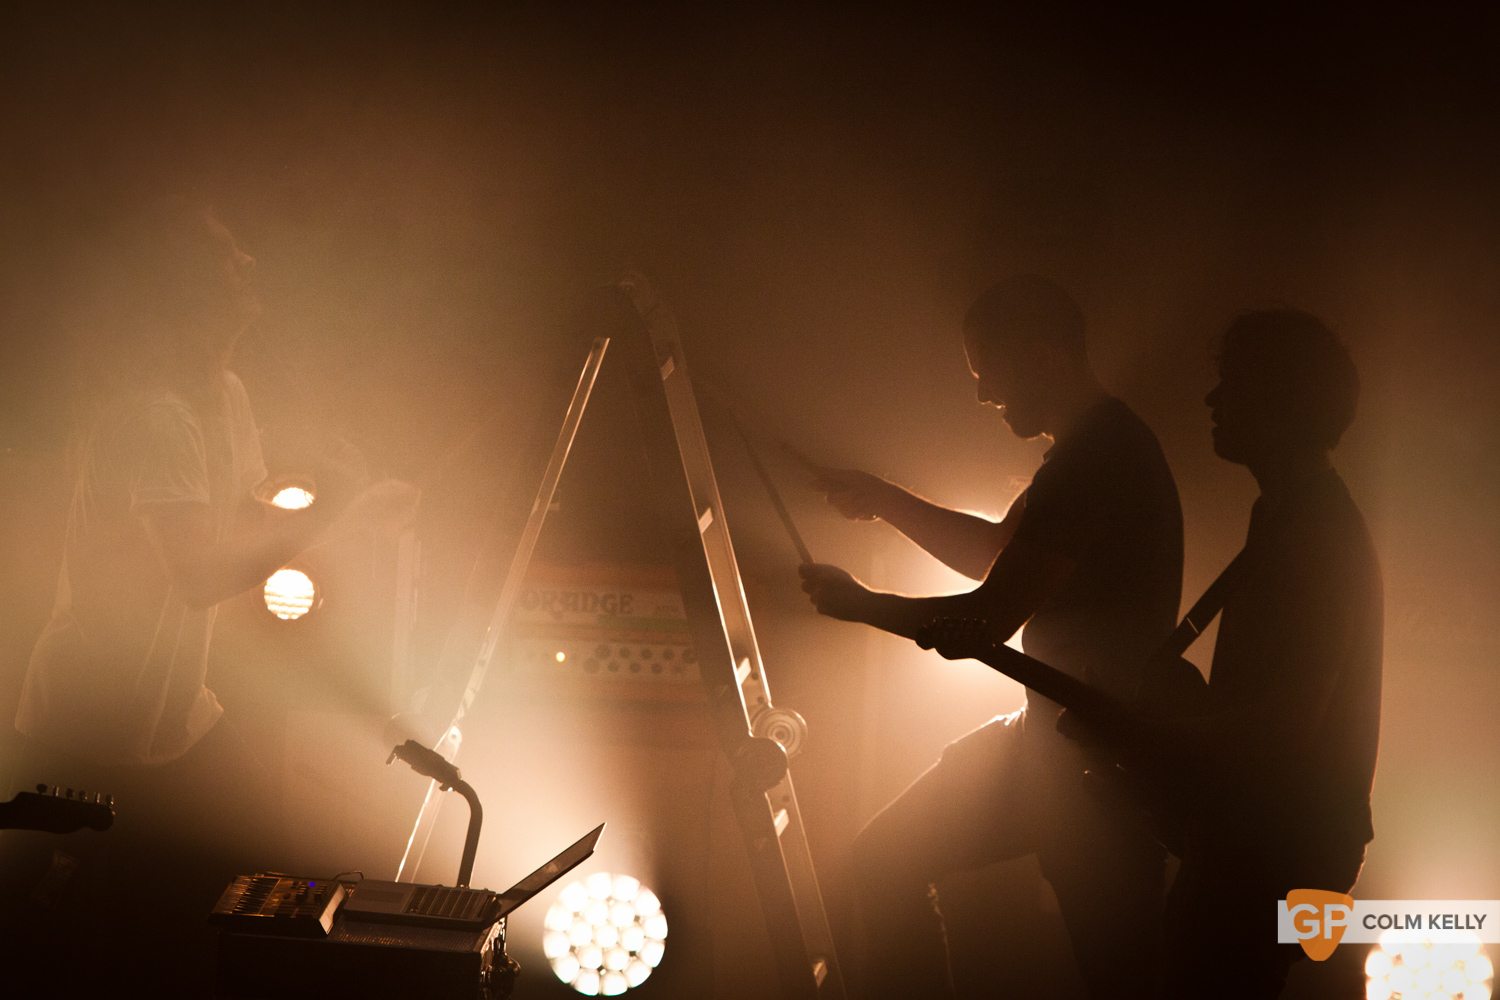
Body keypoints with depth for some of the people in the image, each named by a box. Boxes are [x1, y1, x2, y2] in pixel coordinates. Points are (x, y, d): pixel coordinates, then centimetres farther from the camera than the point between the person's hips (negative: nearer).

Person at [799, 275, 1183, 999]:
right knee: (887, 860, 12)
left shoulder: (1096, 458, -20)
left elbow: (988, 620, -21)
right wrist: (884, 501, 18)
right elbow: (999, 552, 27)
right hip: (1051, 734, 10)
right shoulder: (1097, 445, 13)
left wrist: (859, 603, -5)